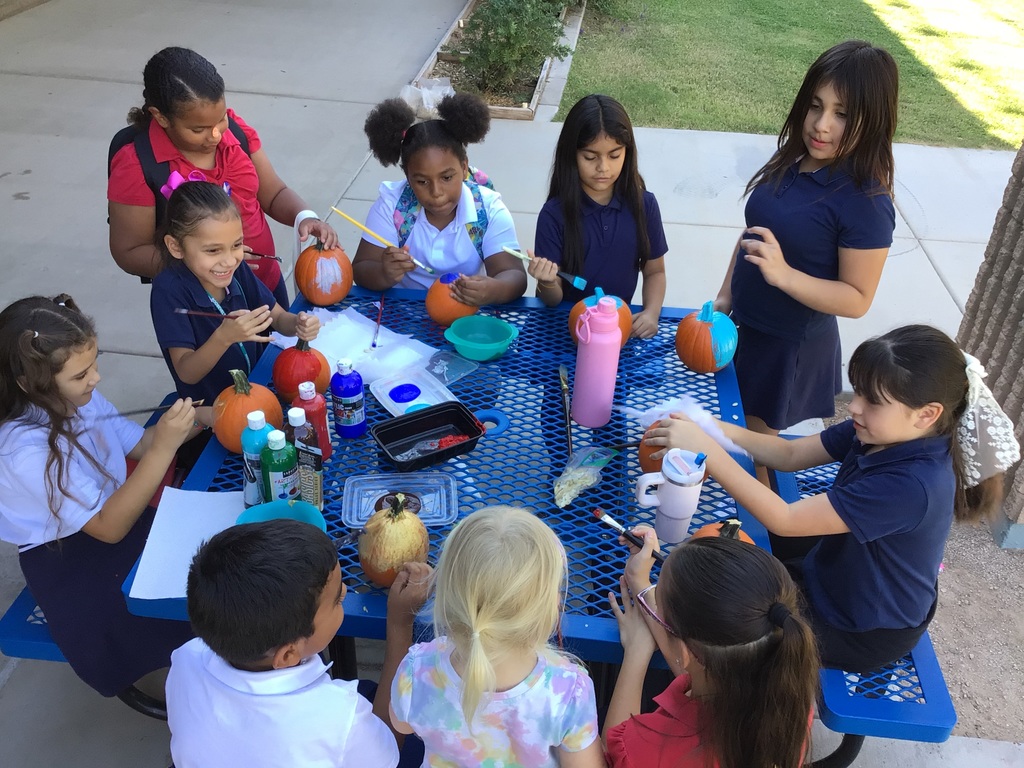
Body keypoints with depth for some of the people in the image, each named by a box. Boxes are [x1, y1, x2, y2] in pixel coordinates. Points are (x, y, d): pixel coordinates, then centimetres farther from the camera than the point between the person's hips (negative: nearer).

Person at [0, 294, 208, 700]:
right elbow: (108, 527, -26)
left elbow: (137, 443, 6)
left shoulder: (78, 399, -9)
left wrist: (195, 418, -13)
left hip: (115, 515, 7)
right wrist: (163, 448, -34)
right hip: (70, 563, -6)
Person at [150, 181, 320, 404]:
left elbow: (278, 318, 5)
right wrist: (224, 337, -38)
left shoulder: (238, 270, -7)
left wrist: (298, 323, -19)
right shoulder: (168, 290, -20)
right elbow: (186, 374, -20)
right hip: (207, 410, -5)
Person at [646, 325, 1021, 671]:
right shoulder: (882, 432, -14)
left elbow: (783, 520, -37)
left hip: (867, 630, -7)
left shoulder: (910, 486, -39)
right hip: (839, 568, 7)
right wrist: (724, 431, -26)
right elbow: (790, 455, -7)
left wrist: (705, 448, -39)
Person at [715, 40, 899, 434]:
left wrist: (783, 274, -34)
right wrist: (725, 295, 4)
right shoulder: (791, 162, -5)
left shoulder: (865, 203, -24)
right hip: (742, 325, 6)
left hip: (791, 345, -6)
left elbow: (857, 299, -21)